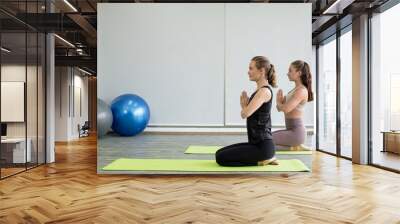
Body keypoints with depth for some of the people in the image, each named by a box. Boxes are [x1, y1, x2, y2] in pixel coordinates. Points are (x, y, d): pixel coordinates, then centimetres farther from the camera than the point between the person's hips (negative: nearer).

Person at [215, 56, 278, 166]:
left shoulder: (264, 91, -17)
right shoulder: (260, 90, 14)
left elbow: (245, 113, -26)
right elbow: (246, 113, 17)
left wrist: (244, 104, -4)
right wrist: (245, 104, -3)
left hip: (262, 146, -10)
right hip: (256, 143, 10)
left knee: (221, 158, -9)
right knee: (219, 153, 14)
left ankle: (261, 160, -2)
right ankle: (264, 158, 12)